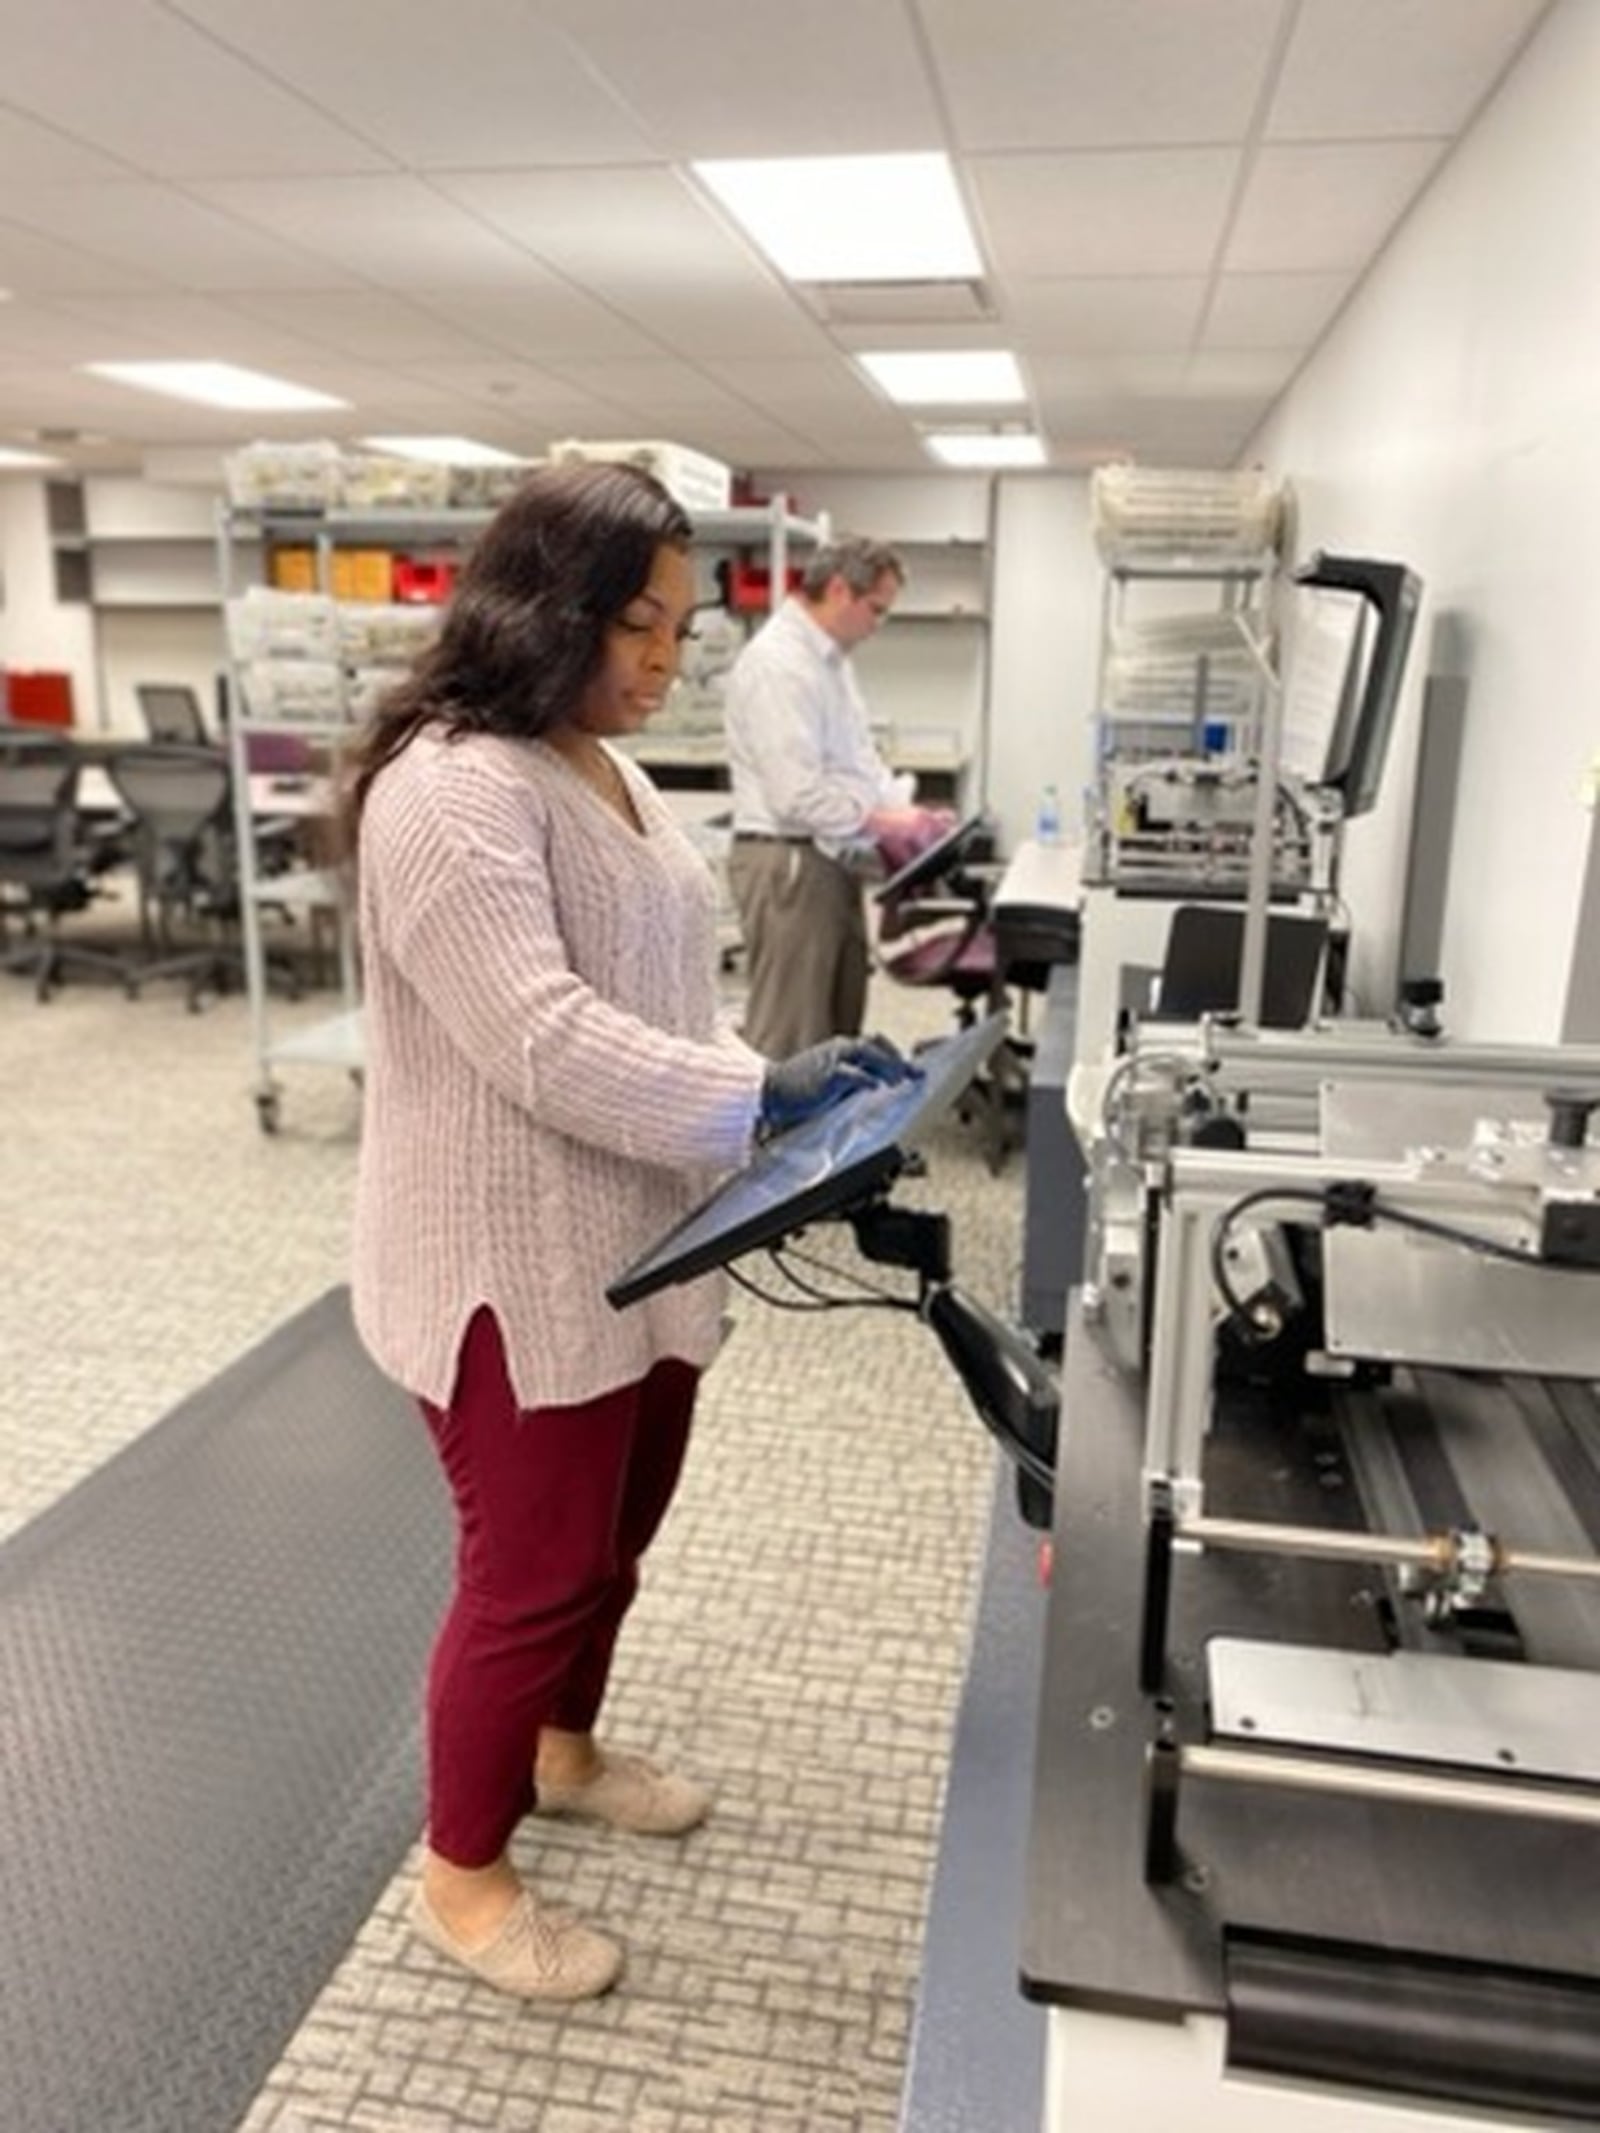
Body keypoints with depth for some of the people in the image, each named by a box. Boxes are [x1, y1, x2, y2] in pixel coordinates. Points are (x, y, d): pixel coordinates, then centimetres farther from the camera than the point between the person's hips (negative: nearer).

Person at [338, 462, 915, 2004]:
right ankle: (461, 1875, 31)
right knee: (532, 1571, 7)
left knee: (613, 1536, 23)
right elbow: (549, 1040, -29)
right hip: (518, 1267, -9)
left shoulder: (603, 773, 11)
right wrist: (769, 1099, -26)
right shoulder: (452, 789, -21)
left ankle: (564, 1750, 49)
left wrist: (784, 1089, 1)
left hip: (639, 1245, 9)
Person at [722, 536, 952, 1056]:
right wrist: (882, 822, -14)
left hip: (834, 862, 10)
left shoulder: (829, 658, 15)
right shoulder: (777, 663, -18)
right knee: (789, 1044, -4)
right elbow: (798, 797, -24)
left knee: (837, 1033, 16)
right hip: (790, 864, -10)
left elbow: (856, 759, 21)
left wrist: (906, 810, 5)